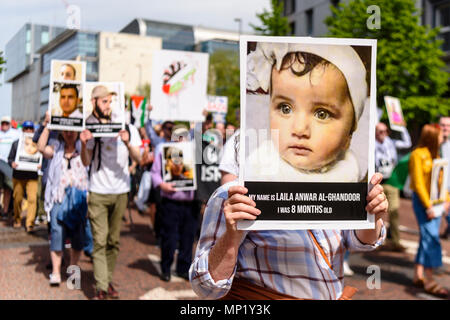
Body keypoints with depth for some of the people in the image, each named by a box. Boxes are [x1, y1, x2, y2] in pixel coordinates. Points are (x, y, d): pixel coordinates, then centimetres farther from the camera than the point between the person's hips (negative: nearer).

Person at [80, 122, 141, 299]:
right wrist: (84, 144, -21)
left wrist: (127, 143, -24)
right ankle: (101, 287, -2)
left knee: (114, 240, 10)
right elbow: (86, 162, -2)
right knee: (100, 241, -5)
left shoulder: (129, 129, 4)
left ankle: (108, 280, 23)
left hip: (120, 192, 2)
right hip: (98, 193, -2)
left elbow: (138, 158, -6)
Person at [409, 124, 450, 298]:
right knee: (430, 237, -12)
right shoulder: (418, 155, -10)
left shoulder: (435, 155, 15)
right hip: (422, 200, -8)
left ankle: (418, 276, 17)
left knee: (427, 238, 9)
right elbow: (418, 182, -14)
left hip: (435, 201, 8)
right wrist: (427, 205, -17)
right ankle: (429, 281, -8)